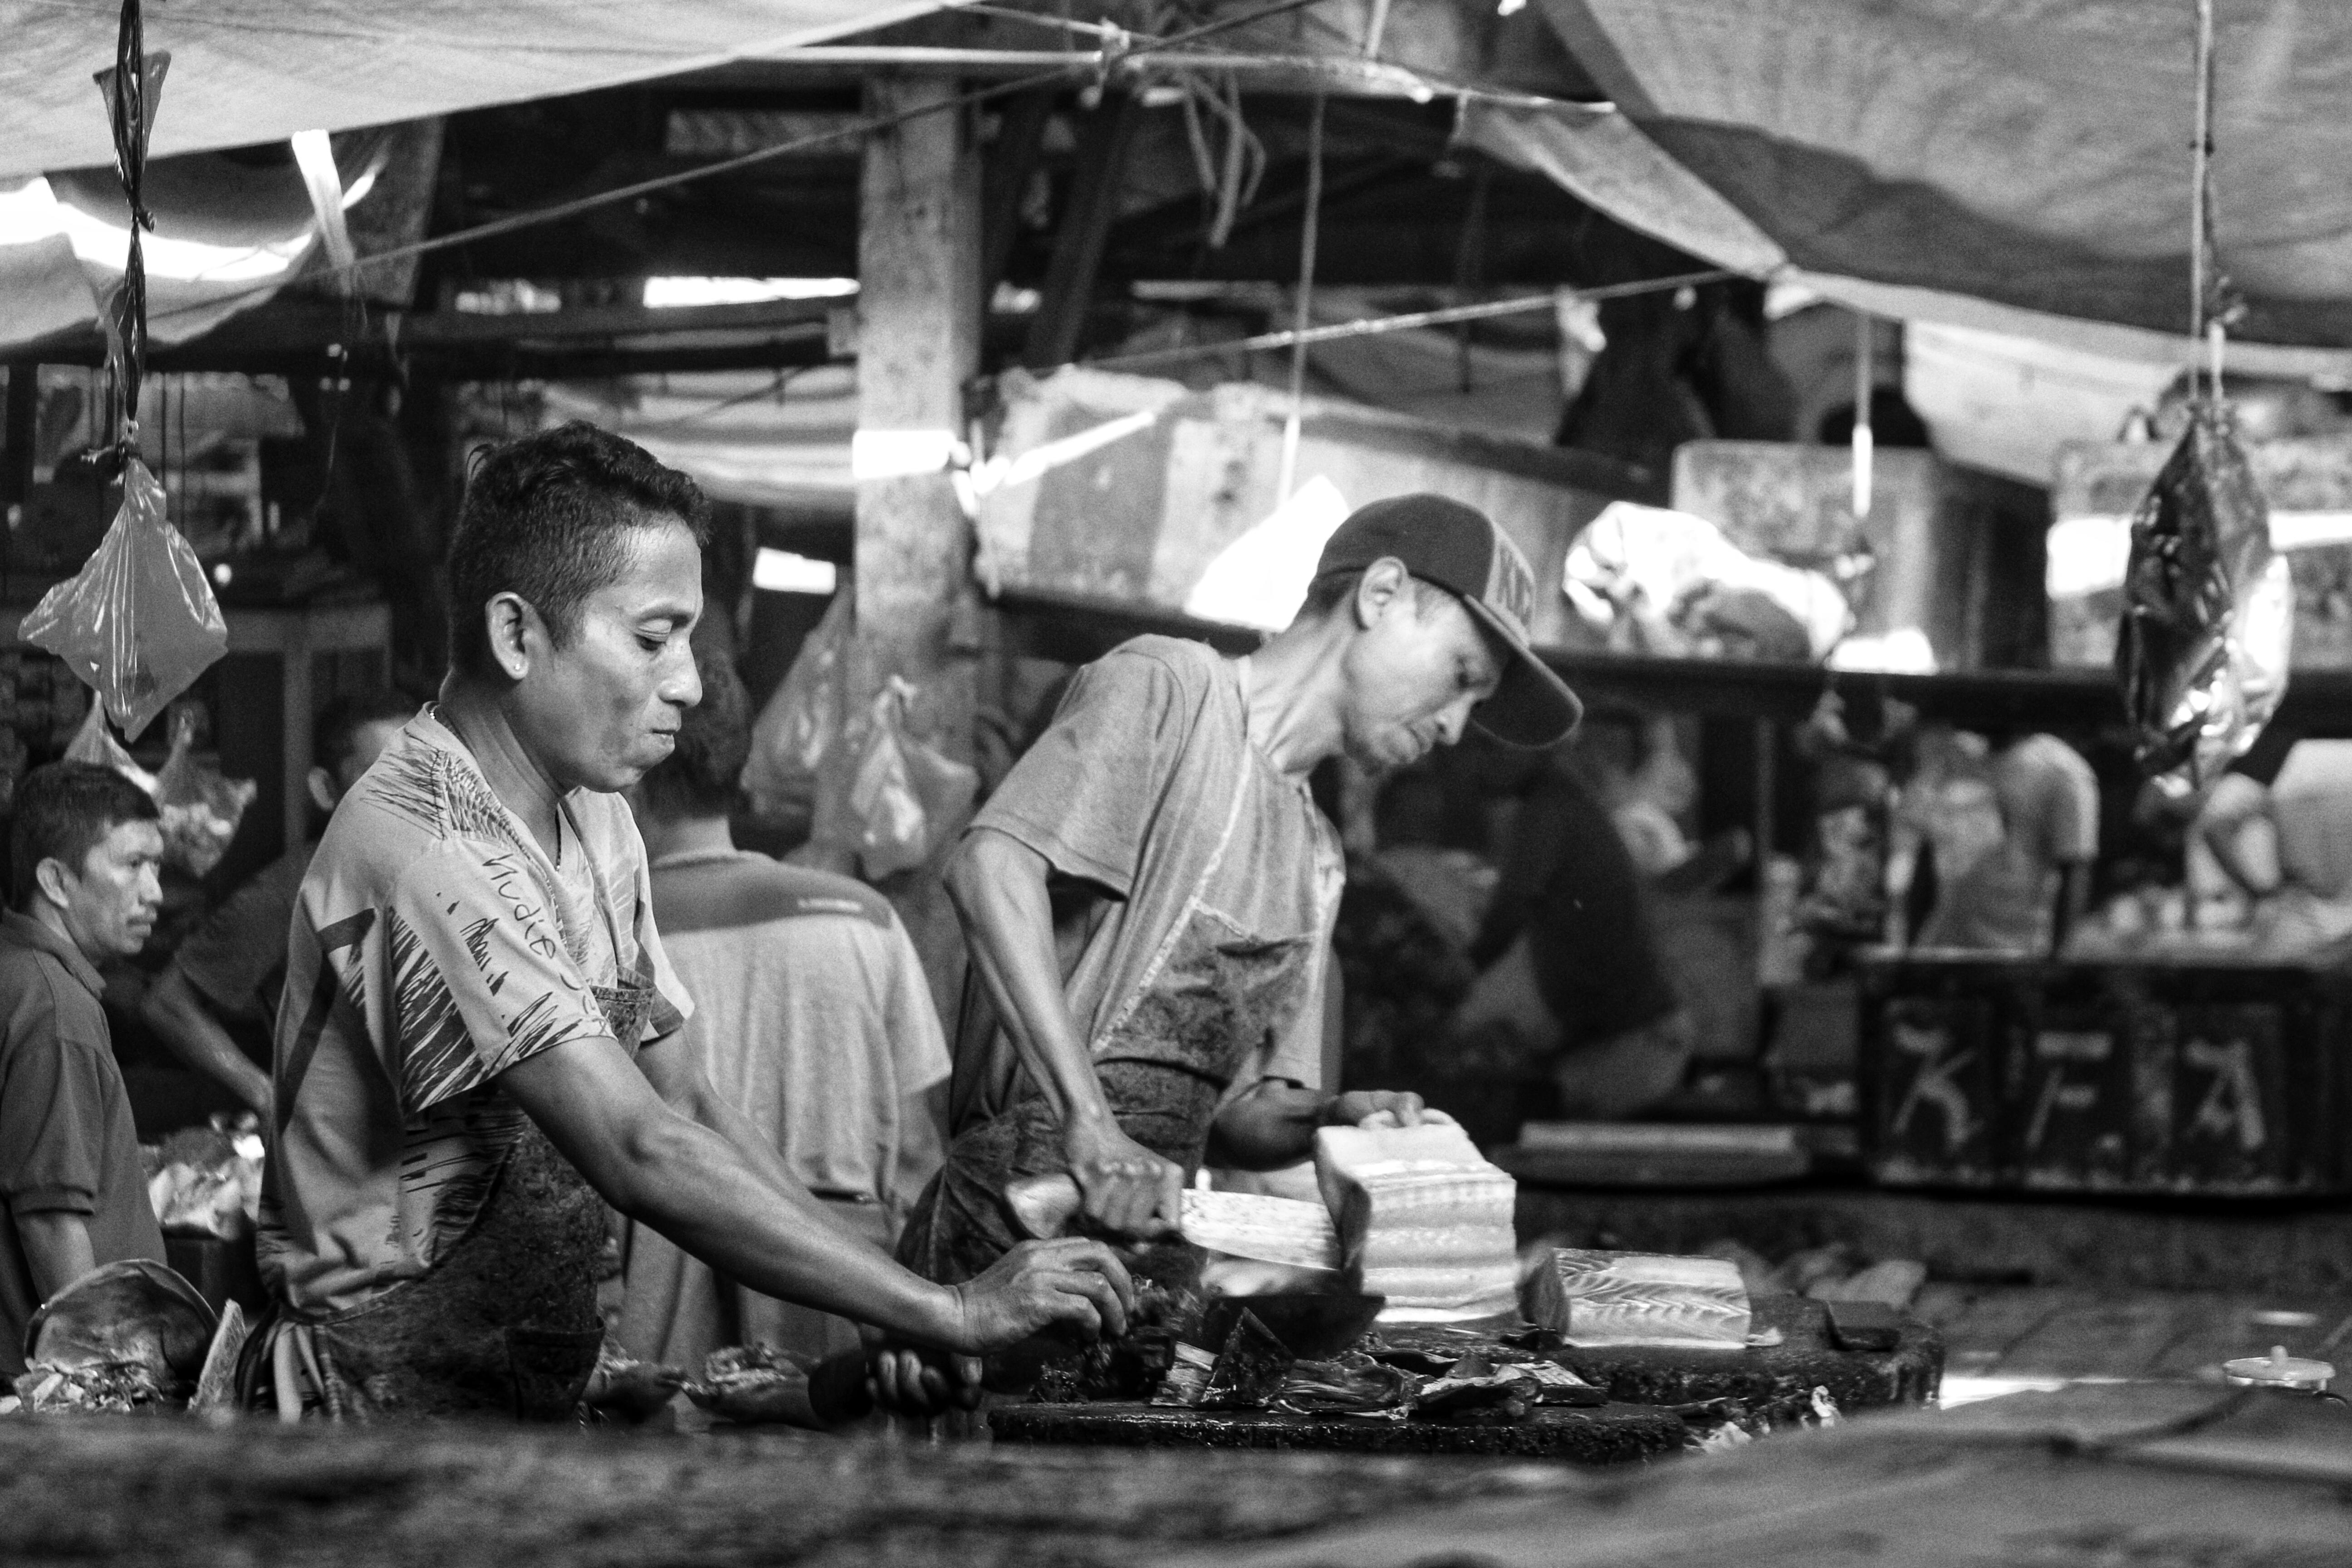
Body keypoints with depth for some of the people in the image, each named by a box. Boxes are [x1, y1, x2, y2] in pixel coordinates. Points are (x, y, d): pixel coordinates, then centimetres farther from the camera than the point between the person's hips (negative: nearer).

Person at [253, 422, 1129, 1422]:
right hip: (398, 1405, -8)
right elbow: (643, 1157, -26)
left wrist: (889, 1321, -4)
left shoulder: (593, 823, 11)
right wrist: (945, 1314, -24)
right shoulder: (424, 857, -20)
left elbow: (689, 1108, 10)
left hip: (536, 1394, 8)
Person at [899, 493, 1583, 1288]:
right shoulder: (1164, 686, 0)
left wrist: (1329, 1119, -2)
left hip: (1142, 1232, 8)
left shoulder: (1315, 857, 25)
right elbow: (990, 868, -17)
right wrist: (1093, 1130, -26)